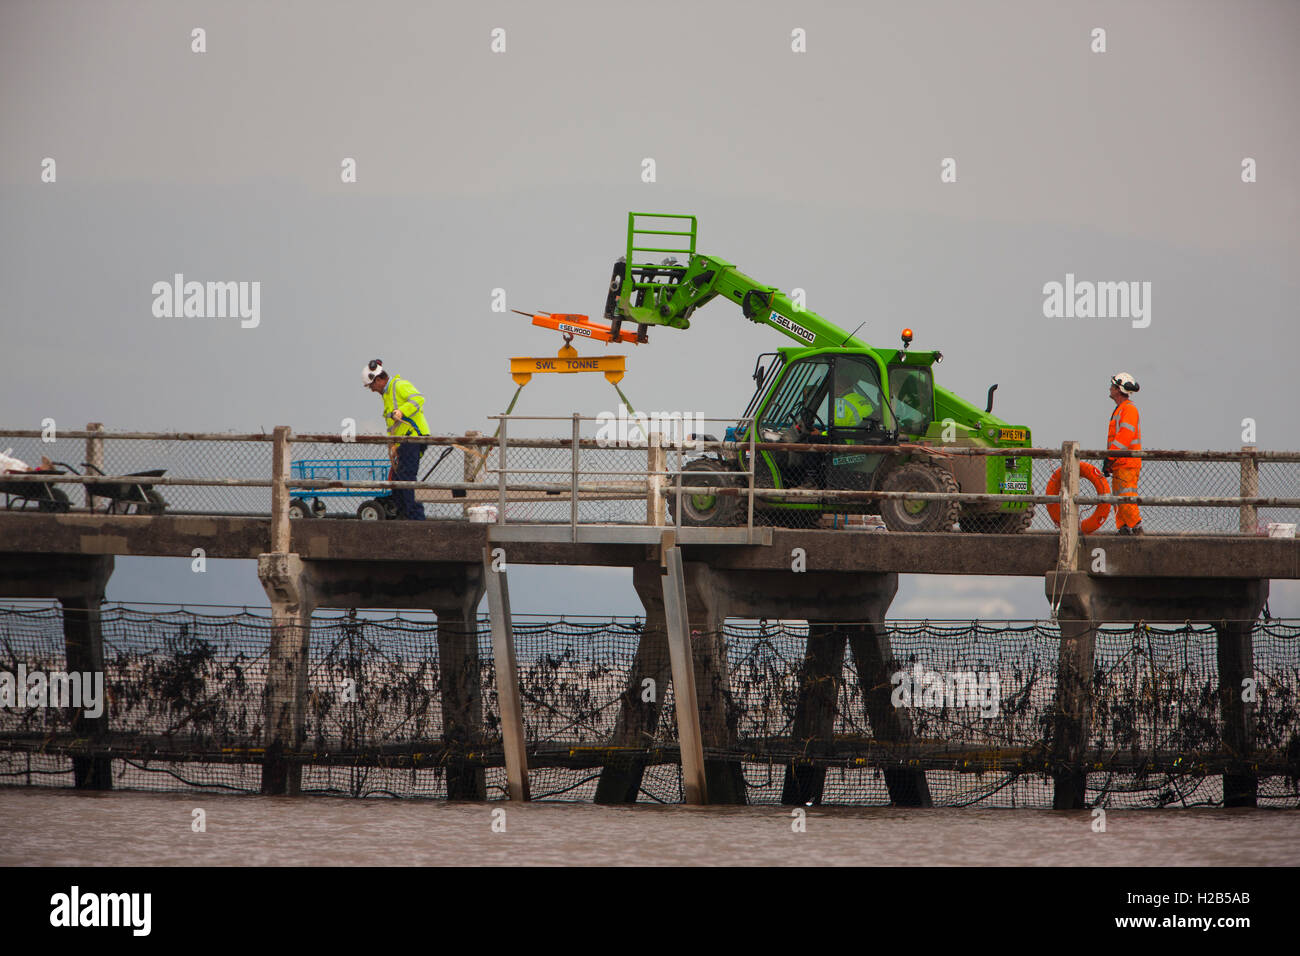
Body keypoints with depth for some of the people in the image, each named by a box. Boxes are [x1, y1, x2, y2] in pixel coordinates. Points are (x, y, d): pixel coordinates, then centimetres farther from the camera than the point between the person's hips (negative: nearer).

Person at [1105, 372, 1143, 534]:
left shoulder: (1129, 409, -11)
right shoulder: (1119, 410, 21)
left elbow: (1124, 436, -20)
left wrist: (1109, 456, -20)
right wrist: (1108, 461, 24)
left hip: (1128, 464, -10)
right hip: (1119, 463, 10)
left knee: (1126, 498, -15)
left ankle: (1137, 528, -14)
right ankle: (1123, 529, 11)